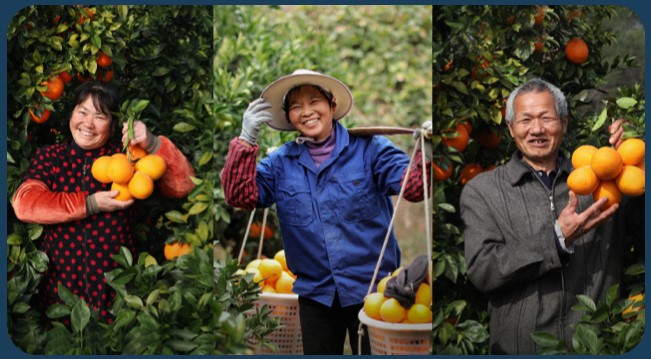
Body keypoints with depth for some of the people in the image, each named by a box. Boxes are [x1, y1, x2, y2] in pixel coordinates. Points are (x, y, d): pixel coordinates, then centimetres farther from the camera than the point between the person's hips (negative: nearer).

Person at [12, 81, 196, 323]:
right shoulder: (49, 156, 4)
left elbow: (182, 185, -7)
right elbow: (23, 203, -12)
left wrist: (152, 145, -22)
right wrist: (89, 204, -18)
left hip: (113, 284, -1)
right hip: (60, 278, 1)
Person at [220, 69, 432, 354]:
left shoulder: (368, 148, -5)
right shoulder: (281, 162, 5)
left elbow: (412, 188, -17)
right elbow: (241, 196, -6)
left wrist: (425, 153, -37)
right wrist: (246, 140, -16)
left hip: (371, 288, -3)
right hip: (315, 293, 3)